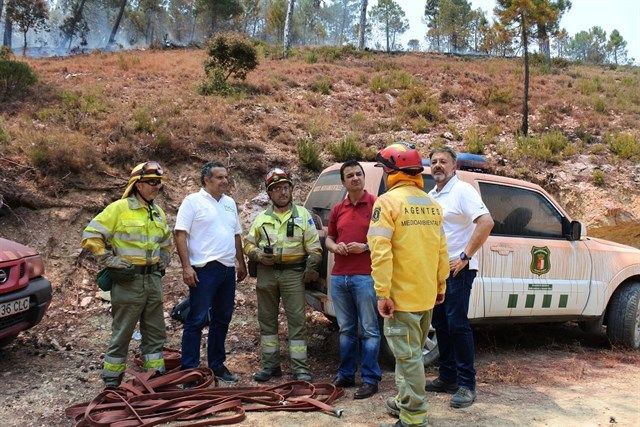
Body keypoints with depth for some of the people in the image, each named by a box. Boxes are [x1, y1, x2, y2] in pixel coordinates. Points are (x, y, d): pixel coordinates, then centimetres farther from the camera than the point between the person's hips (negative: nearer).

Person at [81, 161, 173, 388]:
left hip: (153, 280, 6)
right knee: (122, 333, 2)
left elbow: (167, 243, 28)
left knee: (155, 333, 11)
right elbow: (90, 237, -11)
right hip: (128, 280, -6)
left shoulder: (159, 213, 12)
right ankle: (112, 381, 15)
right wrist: (112, 261, -14)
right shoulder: (119, 208, -9)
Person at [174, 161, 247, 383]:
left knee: (222, 320, 13)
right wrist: (186, 266, -17)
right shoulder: (193, 201, -4)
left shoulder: (229, 203, 16)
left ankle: (217, 365, 24)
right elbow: (180, 234, -10)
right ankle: (189, 368, 3)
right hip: (204, 270, -7)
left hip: (228, 270, 7)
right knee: (197, 320, -4)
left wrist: (241, 263, 18)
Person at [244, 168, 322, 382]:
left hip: (293, 273, -3)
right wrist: (258, 255, -5)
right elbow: (248, 244, 14)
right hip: (266, 273, 3)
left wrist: (311, 267, -5)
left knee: (296, 321, -3)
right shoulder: (262, 218, 10)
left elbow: (314, 245, 4)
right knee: (267, 319, 9)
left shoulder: (302, 214, 5)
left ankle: (300, 368, 3)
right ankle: (270, 365, 21)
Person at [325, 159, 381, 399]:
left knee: (369, 330, 2)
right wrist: (335, 246, -1)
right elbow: (328, 238, 21)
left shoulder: (376, 205, -4)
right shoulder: (338, 209, 13)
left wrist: (365, 247, -16)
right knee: (346, 330, 15)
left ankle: (370, 380, 10)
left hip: (365, 277, -6)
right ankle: (345, 375, 25)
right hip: (339, 277, 6)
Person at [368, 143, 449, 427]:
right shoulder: (431, 204, 10)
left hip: (402, 295, -8)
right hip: (427, 295, 8)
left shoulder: (389, 201, -12)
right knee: (411, 352, 20)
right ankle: (406, 403, 33)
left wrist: (382, 293, -19)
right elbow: (441, 250, 13)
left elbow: (381, 251, -20)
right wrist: (440, 286, 20)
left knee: (408, 356, -2)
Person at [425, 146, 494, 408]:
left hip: (457, 270, -8)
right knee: (440, 324, 12)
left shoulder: (462, 191, -11)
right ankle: (447, 377, 23)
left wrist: (465, 257, -21)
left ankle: (466, 385, 2)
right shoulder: (431, 195, 14)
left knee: (457, 325, -7)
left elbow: (486, 222, -23)